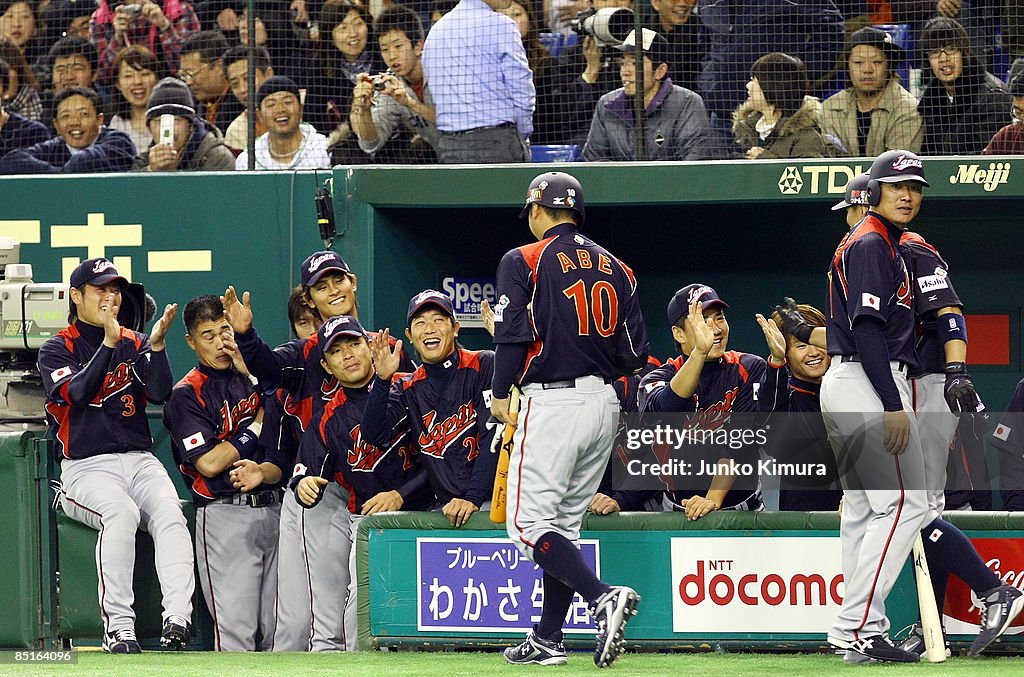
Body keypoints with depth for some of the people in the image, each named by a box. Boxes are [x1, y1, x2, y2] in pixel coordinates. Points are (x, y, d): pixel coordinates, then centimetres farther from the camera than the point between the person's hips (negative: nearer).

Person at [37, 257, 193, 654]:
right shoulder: (57, 350, 7)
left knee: (169, 513, -28)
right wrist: (109, 342, -20)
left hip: (139, 461, 3)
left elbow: (160, 394, 0)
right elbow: (78, 392, -13)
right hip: (86, 468, -3)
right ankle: (119, 627, -35)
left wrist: (157, 343, -14)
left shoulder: (134, 345, 17)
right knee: (122, 512, -34)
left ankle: (177, 621, -41)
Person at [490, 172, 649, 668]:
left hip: (552, 402, -7)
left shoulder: (524, 261, -4)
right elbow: (635, 353, 9)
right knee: (564, 522, 14)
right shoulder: (614, 267, 13)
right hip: (604, 403, 7)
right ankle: (547, 640, 13)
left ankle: (602, 596, -26)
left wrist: (499, 394, 1)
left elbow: (513, 336, -11)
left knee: (528, 522, -6)